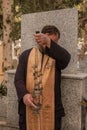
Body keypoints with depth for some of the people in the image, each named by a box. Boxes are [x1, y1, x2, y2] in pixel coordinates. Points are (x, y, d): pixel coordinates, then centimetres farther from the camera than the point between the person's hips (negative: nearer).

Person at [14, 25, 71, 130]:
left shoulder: (57, 55, 3)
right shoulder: (26, 55, 6)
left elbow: (66, 58, -22)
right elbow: (18, 78, -1)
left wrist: (49, 42, -37)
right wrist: (24, 94, -20)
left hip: (51, 109, 0)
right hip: (27, 109, 1)